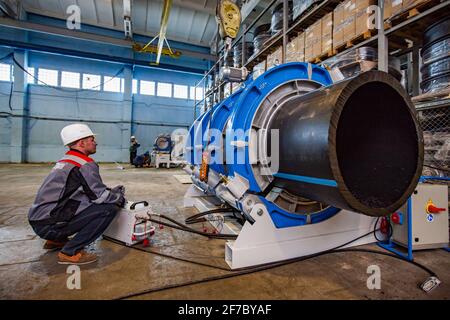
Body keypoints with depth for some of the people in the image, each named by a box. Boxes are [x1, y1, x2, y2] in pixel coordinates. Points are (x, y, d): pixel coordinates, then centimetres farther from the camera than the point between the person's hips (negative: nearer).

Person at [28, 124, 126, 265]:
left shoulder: (65, 160, 15)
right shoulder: (85, 164, -16)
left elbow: (94, 189, 19)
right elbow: (101, 196, -17)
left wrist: (113, 191, 11)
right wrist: (121, 199, 1)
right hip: (49, 225, -10)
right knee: (109, 208, -17)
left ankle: (56, 240, 22)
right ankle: (70, 252, -9)